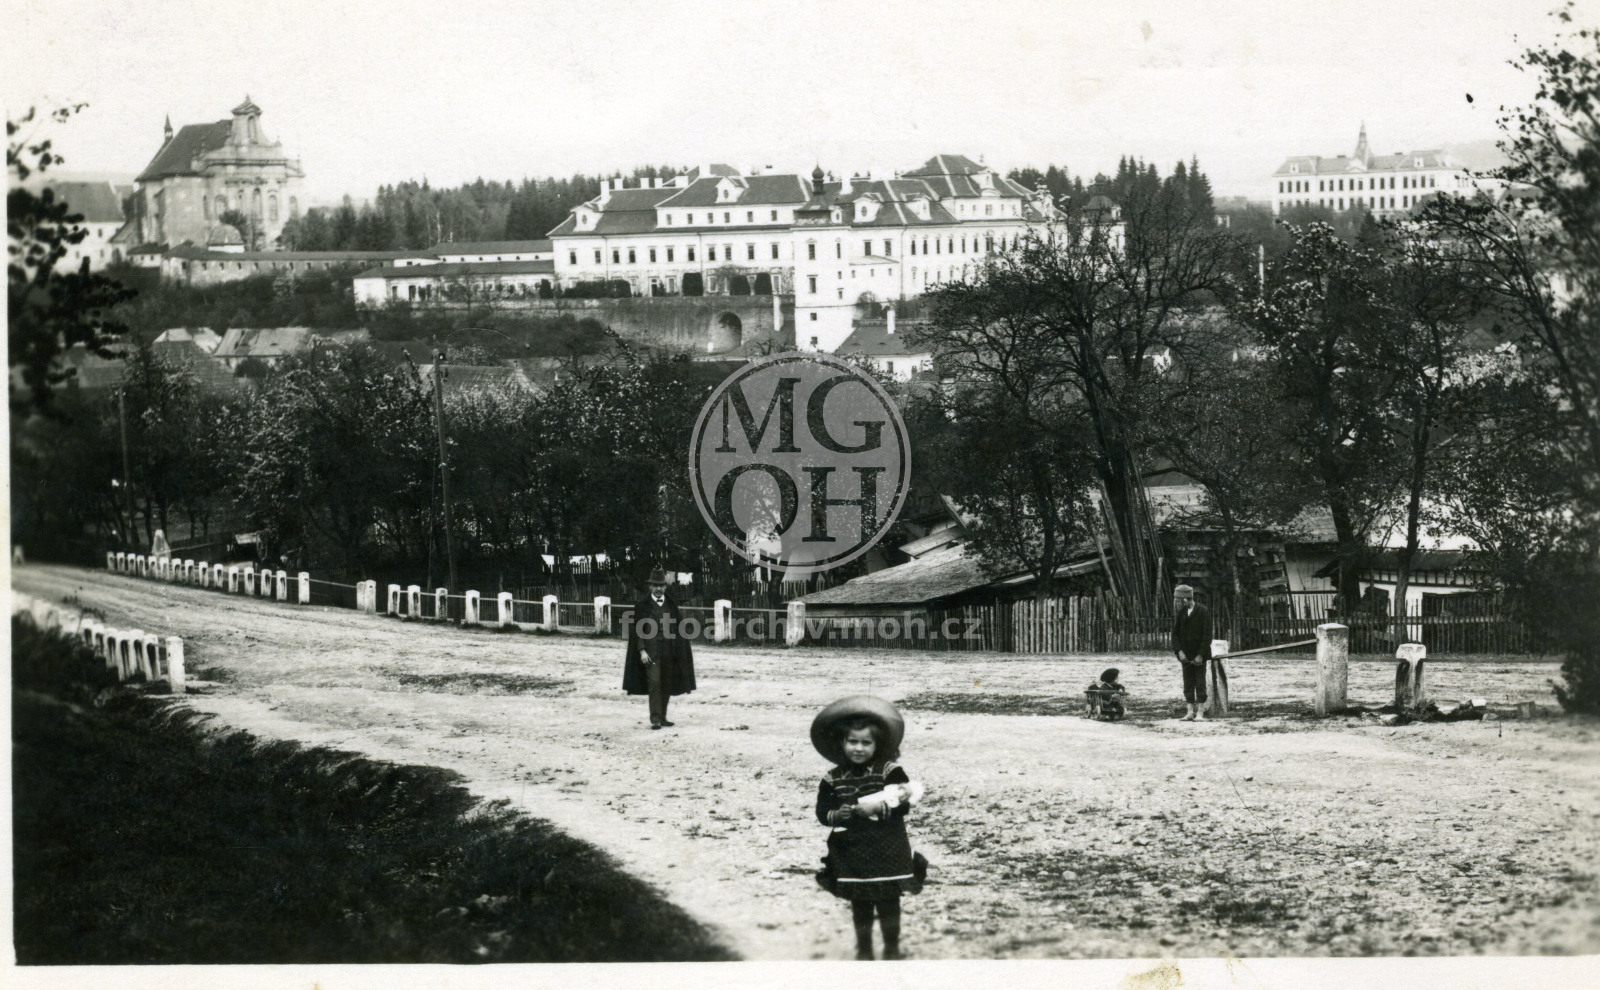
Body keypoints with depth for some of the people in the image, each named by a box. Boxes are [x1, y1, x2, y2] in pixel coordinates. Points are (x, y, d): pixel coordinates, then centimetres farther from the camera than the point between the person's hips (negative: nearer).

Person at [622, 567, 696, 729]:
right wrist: (642, 650, -11)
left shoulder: (671, 606, 12)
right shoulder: (642, 606, 1)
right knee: (654, 684, -13)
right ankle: (655, 719, -14)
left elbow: (678, 628, 14)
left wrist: (687, 646, 5)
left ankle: (662, 718, 17)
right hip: (651, 653, -4)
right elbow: (637, 630, -2)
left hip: (668, 653, 4)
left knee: (666, 686, 7)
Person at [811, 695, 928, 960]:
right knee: (860, 905, 10)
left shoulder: (889, 770, -6)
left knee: (888, 902, 6)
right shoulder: (833, 779, 0)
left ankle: (892, 949, 23)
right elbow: (824, 814, -9)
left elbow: (902, 806, -14)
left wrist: (879, 808, -25)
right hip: (852, 852, 2)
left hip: (887, 852, -2)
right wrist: (856, 811, -20)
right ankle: (864, 950, 26)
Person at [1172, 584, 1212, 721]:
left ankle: (1200, 712, 0)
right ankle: (1190, 712, 7)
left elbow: (1207, 635, -10)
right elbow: (1175, 633, 7)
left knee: (1200, 684, -2)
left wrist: (1200, 655, -14)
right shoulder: (1181, 612, 5)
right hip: (1186, 655, 5)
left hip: (1199, 655, -5)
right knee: (1188, 684, 4)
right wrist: (1179, 651, -6)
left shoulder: (1203, 612, -9)